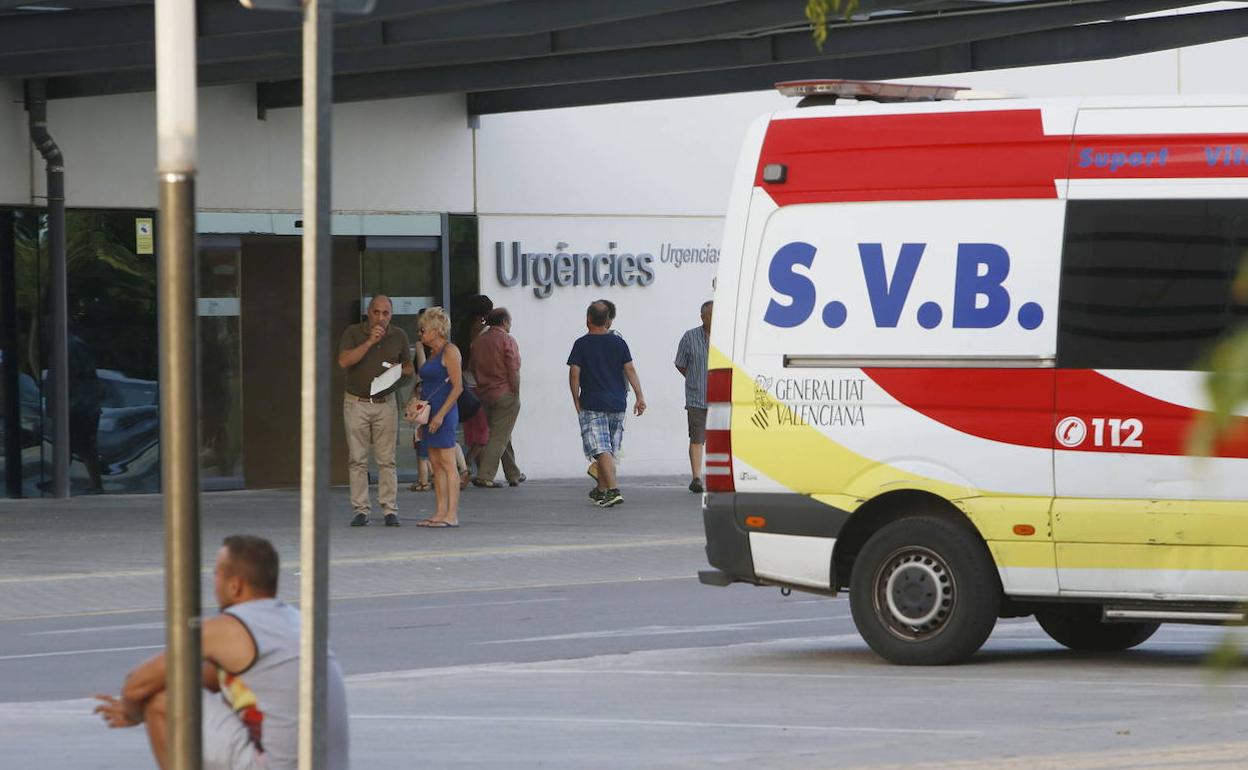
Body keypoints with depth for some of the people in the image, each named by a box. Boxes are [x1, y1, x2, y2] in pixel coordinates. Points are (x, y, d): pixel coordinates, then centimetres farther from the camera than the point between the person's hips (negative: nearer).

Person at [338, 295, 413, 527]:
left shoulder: (398, 336, 8)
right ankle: (361, 511, 1)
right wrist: (370, 341, -18)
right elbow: (344, 361, -14)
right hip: (356, 403, -1)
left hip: (385, 404, 1)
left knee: (386, 460, -2)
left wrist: (400, 370, -7)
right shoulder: (353, 332, 1)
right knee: (357, 460, -2)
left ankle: (390, 510, 0)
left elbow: (410, 369, 17)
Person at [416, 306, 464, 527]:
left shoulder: (449, 351, -9)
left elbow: (457, 387, -15)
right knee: (436, 464, 8)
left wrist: (441, 414, -20)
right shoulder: (433, 353, 19)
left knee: (447, 463, -10)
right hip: (431, 413, 10)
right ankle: (441, 512, 9)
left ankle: (452, 515, -11)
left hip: (444, 412, -10)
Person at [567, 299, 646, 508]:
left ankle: (613, 490, -24)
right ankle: (601, 490, 27)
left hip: (592, 405, -4)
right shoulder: (618, 343, 5)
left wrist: (576, 400, 3)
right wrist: (640, 397, 2)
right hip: (617, 404, 4)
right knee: (609, 450, 17)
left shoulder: (582, 344, -4)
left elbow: (574, 373, -7)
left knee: (601, 450, -9)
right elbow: (630, 370, 1)